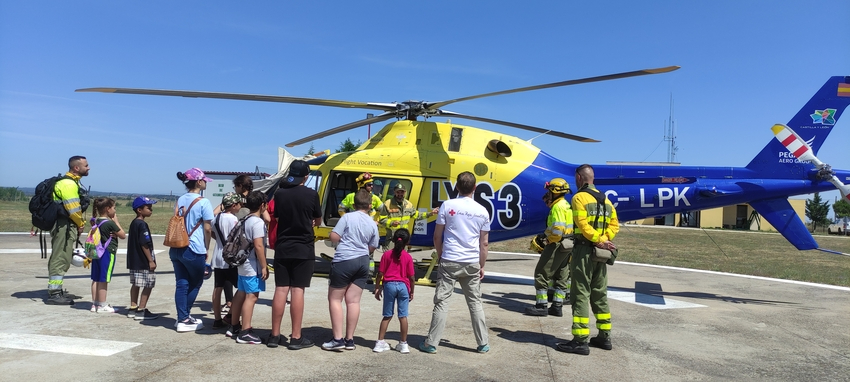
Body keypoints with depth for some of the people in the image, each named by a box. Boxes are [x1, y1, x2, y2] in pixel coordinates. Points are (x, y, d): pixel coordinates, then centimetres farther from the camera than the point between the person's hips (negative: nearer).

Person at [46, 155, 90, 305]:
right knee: (60, 259, -7)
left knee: (62, 259, 18)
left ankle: (60, 291, 28)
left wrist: (79, 224, 9)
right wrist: (81, 224, -8)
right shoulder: (68, 184, -17)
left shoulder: (72, 182, 17)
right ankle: (54, 294, -3)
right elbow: (73, 209, -22)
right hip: (64, 226, -11)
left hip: (66, 226, 11)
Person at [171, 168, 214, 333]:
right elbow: (207, 229, -10)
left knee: (181, 284, 9)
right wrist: (206, 248, 1)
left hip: (176, 249, 6)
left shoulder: (180, 200, 11)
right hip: (194, 250, -6)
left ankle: (182, 319, 12)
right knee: (195, 283, 11)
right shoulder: (203, 202, -10)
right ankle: (184, 318, 18)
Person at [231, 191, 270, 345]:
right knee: (252, 296, -7)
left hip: (243, 264, 10)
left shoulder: (244, 220, 12)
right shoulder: (258, 222, -16)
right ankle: (245, 332, -6)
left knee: (240, 294, 16)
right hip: (253, 266, -10)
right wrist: (264, 266, -17)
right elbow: (258, 246, -22)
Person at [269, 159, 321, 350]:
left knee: (280, 290, 7)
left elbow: (277, 218, 12)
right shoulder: (311, 194, -7)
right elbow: (318, 221, 5)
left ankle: (274, 335, 13)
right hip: (303, 249, -3)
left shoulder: (279, 193, 2)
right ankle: (296, 338, 3)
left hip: (282, 248, 3)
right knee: (297, 291, -1)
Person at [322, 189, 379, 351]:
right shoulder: (372, 224, 5)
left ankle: (338, 339, 2)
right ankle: (349, 340, 13)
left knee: (335, 298, 6)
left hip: (344, 260, -4)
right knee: (353, 300, 8)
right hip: (363, 262, 5)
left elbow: (334, 237, -10)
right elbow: (372, 248, 11)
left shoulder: (348, 217, -7)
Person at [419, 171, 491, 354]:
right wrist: (481, 266, 16)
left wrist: (440, 257, 13)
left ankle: (431, 343, 7)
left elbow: (437, 236, -1)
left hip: (450, 262, -2)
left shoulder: (447, 206, -4)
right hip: (472, 263, 3)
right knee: (475, 302, 13)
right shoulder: (482, 211, 3)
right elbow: (484, 244, 7)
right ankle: (483, 343, 20)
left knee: (441, 301, 3)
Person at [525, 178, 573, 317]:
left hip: (557, 244, -10)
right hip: (567, 245, 10)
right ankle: (557, 306, 17)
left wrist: (550, 241, -11)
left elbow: (557, 229, -26)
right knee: (561, 277, 12)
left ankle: (541, 306, -2)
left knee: (541, 273, -4)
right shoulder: (566, 205, 16)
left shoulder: (558, 207, -16)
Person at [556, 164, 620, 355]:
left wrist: (599, 241, -16)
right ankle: (604, 337, 23)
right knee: (600, 294, 16)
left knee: (580, 295, -4)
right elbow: (614, 224, 9)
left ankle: (580, 341, -3)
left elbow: (583, 225, -20)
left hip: (584, 250, -8)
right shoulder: (605, 199, 14)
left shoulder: (579, 197, -10)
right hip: (599, 253, 8)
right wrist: (603, 240, -2)